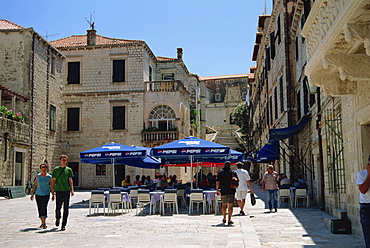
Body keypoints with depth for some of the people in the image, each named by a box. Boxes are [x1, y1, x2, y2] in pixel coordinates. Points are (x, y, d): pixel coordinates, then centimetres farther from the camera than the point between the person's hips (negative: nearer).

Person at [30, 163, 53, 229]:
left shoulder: (49, 177, -2)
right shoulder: (37, 176, 4)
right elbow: (35, 185, 9)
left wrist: (53, 195, 1)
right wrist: (32, 194, 5)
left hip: (46, 194, -3)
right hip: (38, 194, 3)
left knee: (44, 207, -17)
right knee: (40, 209, 6)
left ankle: (44, 223, -15)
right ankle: (42, 223, 18)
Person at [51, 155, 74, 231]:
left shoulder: (69, 170, 8)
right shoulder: (56, 169, 9)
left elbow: (70, 180, 3)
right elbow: (53, 180, 10)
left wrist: (72, 190, -7)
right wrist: (52, 189, 1)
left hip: (66, 191, 0)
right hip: (58, 191, 0)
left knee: (66, 208, -1)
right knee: (58, 207, 2)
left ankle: (63, 225, 6)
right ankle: (58, 218, 33)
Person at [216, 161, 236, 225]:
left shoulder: (220, 172, 2)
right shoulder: (232, 172, -1)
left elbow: (217, 182, -1)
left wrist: (217, 190, 7)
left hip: (223, 191, 1)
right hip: (231, 191, -1)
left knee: (224, 205, 18)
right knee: (230, 206, 1)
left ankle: (224, 219, 26)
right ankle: (229, 220, -4)